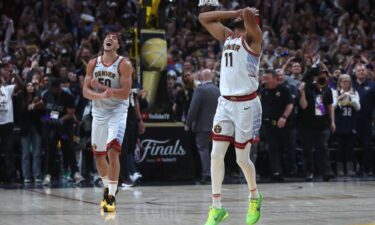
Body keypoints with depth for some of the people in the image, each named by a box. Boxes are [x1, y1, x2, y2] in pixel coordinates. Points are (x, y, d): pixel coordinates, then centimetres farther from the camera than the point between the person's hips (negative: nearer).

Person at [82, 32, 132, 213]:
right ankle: (107, 188, 34)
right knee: (98, 154, 12)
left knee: (113, 152, -19)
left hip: (117, 112, -5)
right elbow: (85, 91, -1)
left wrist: (100, 86, -18)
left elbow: (125, 93, -17)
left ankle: (112, 196, -15)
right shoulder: (93, 64, 4)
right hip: (99, 112, 5)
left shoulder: (124, 65, -9)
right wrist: (101, 96, -21)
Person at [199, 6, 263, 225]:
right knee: (216, 154, -3)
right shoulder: (227, 36, 14)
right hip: (225, 103, 6)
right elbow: (203, 18, 16)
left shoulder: (253, 37, -7)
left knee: (242, 158, 1)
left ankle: (255, 197, 27)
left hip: (246, 104, -6)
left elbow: (249, 14, -26)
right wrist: (235, 12, 8)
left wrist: (247, 13, -1)